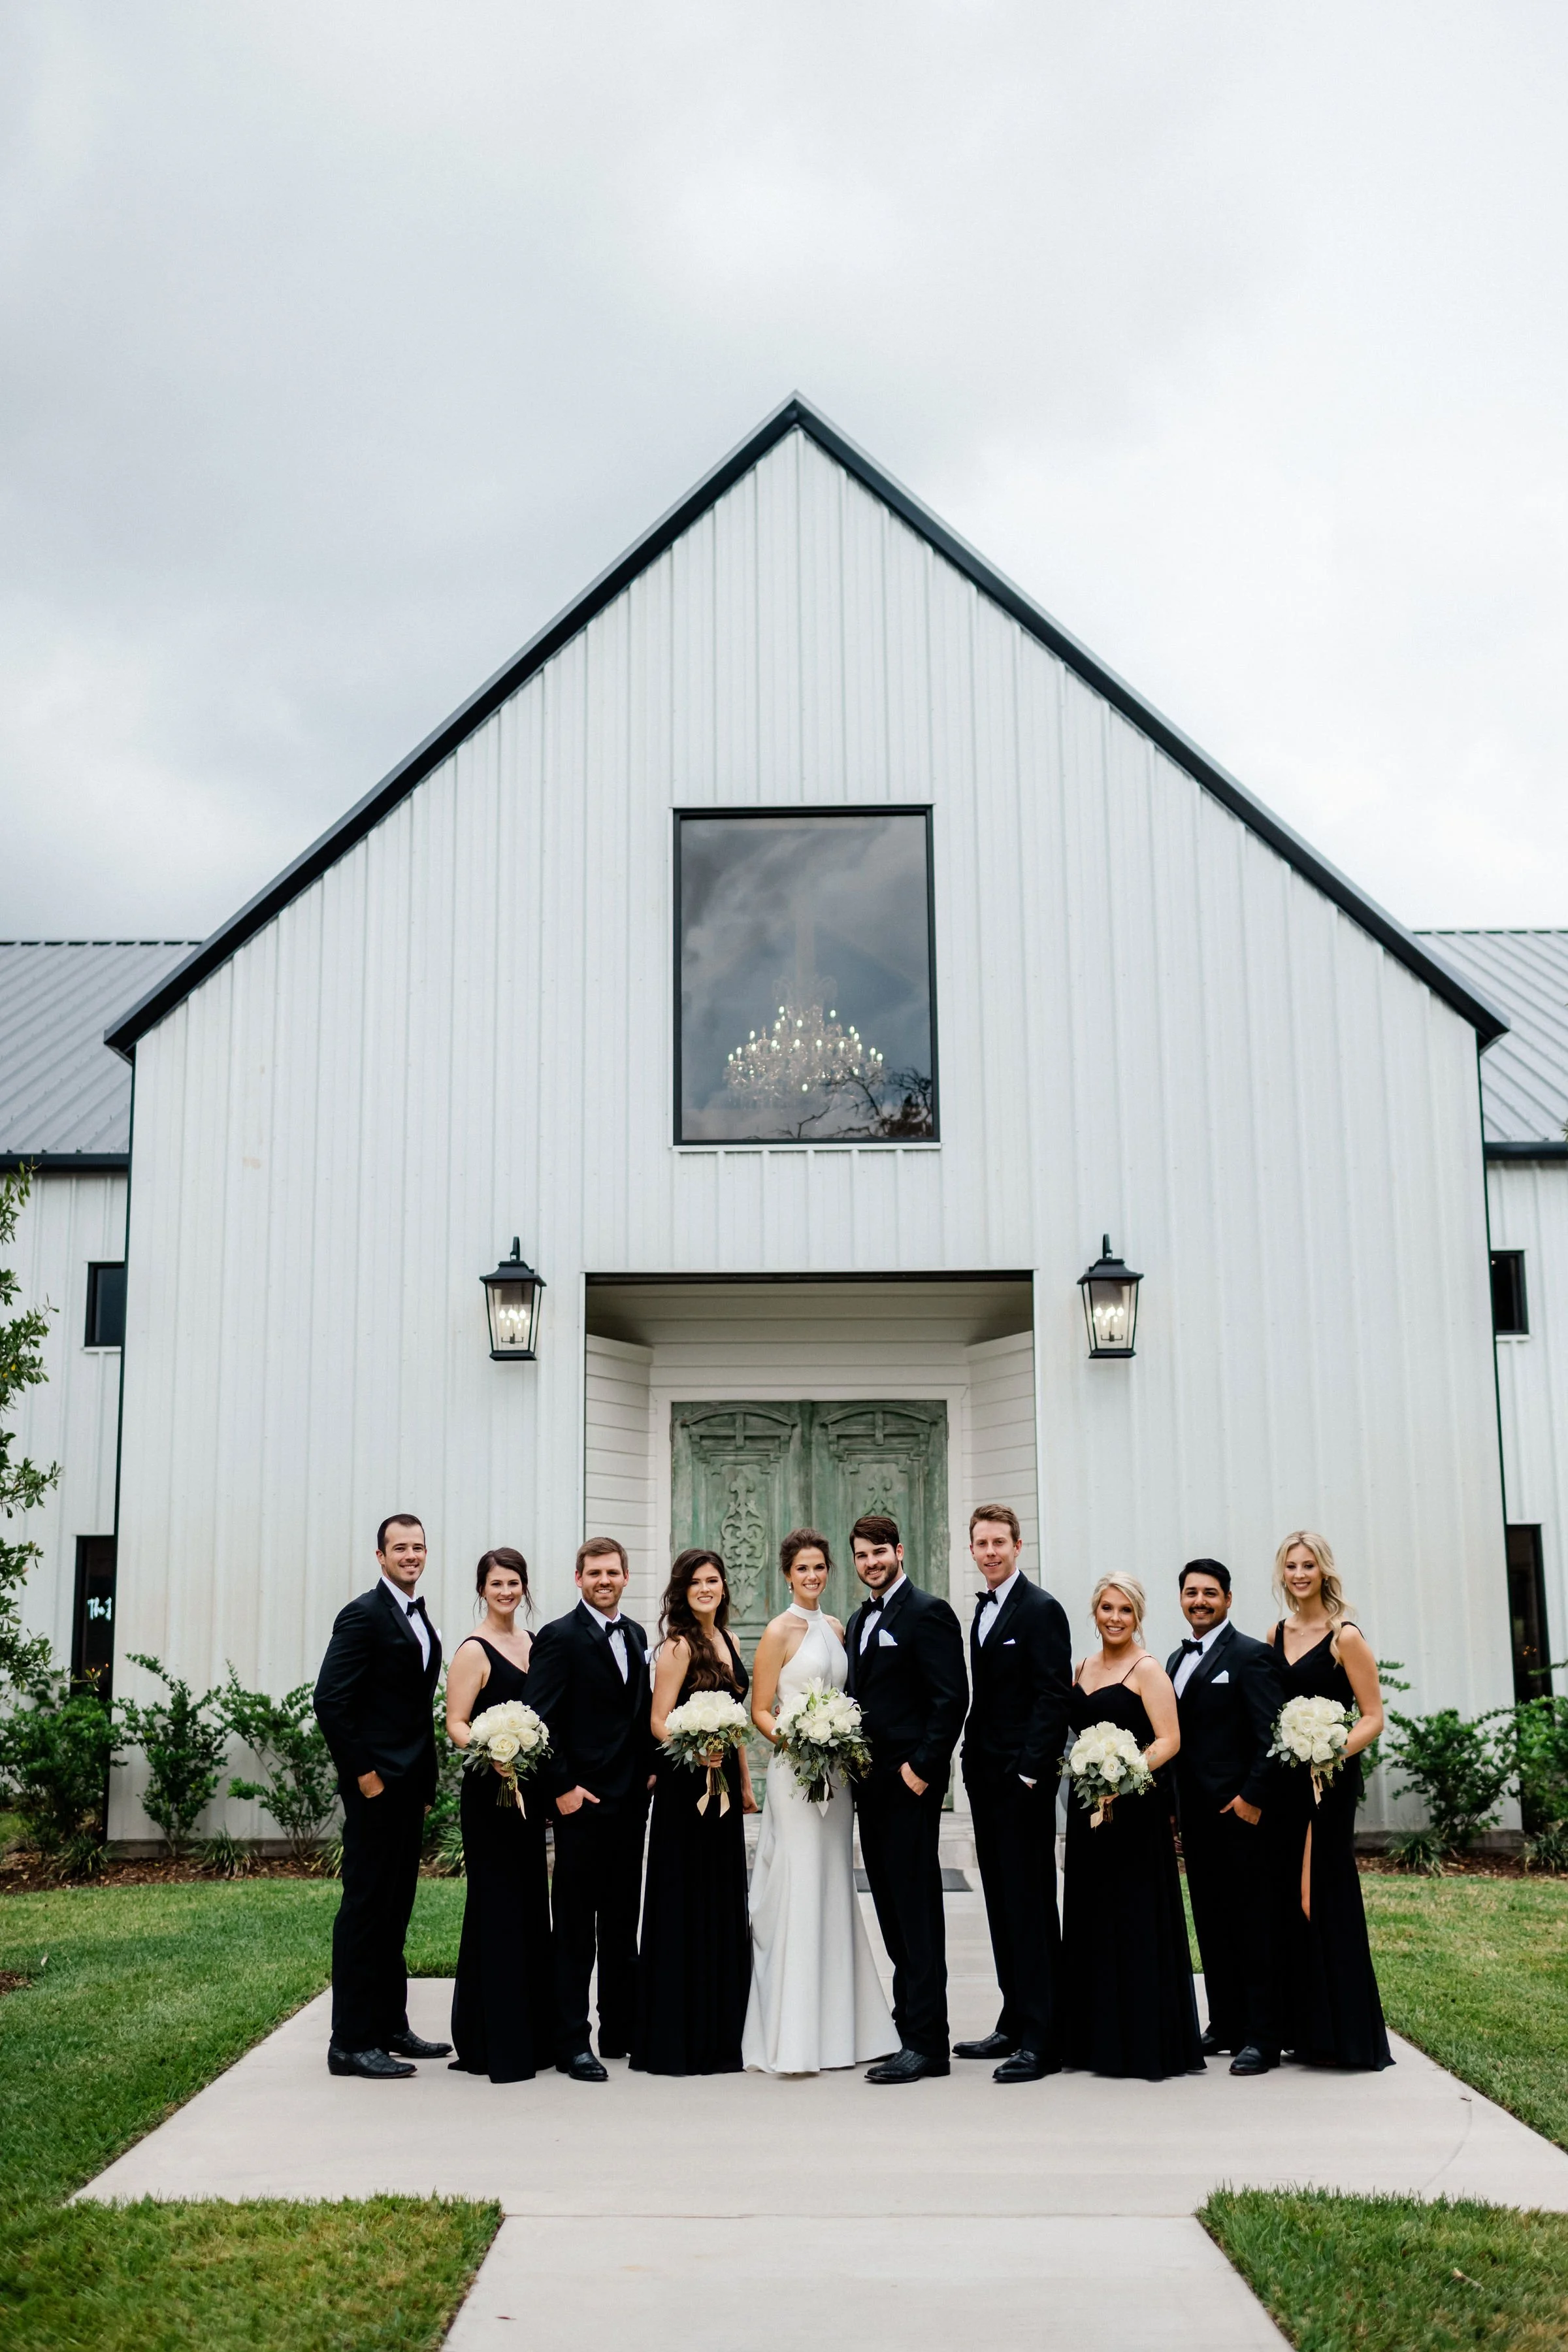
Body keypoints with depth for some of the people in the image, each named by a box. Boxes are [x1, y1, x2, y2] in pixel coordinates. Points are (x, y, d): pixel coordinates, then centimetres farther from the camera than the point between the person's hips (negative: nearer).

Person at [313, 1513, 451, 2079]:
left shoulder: (420, 1621, 16)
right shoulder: (364, 1615, -11)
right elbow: (330, 1700, -18)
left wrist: (426, 1784, 15)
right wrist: (364, 1772, -17)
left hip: (408, 1788, 9)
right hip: (376, 1786, -9)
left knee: (395, 1909, 14)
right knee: (365, 1909, -4)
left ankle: (389, 2028, 23)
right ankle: (351, 2043, 2)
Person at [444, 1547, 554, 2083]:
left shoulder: (535, 1644, 12)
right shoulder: (473, 1651, -8)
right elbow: (456, 1723, -13)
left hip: (530, 1791, 7)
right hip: (490, 1792, -7)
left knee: (531, 1905, 12)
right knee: (496, 1906, -4)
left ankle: (532, 2034, 22)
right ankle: (494, 2044, 3)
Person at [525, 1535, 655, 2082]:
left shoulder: (636, 1635, 12)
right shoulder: (559, 1637, -9)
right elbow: (540, 1721, -13)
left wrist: (651, 1767, 8)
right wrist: (562, 1788, -15)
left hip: (632, 1801, 7)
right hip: (583, 1802, -7)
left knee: (622, 1923, 14)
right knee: (575, 1929, 0)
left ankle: (620, 2032, 24)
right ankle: (572, 2043, 6)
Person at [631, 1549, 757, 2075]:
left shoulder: (727, 1641, 13)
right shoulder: (678, 1645, -10)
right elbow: (658, 1721, -15)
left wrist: (745, 1782, 19)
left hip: (723, 1781, 8)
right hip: (685, 1783, -8)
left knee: (725, 1904, 13)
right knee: (685, 1903, -3)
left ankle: (720, 2029, 23)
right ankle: (680, 2037, 5)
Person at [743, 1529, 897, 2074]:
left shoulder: (836, 1629, 12)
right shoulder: (780, 1632, -6)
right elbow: (760, 1711, -7)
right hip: (795, 1773, -7)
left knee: (833, 1895, 10)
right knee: (796, 1894, -9)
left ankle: (837, 2027, 18)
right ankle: (788, 2042, -5)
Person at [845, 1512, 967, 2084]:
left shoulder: (927, 1613, -10)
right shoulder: (860, 1620, 17)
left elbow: (952, 1698, -16)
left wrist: (922, 1766, -18)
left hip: (909, 1783, -9)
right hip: (870, 1782, 9)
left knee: (916, 1908, -6)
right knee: (891, 1908, 12)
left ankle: (926, 2041, -3)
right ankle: (911, 2022, 20)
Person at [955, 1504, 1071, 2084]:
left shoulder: (1040, 1610, -10)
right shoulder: (983, 1610, 16)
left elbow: (1053, 1698, -16)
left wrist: (1030, 1771, -19)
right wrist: (972, 1761, 12)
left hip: (1023, 1780, -8)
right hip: (986, 1776, 9)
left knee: (1030, 1905, -6)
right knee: (1001, 1905, 13)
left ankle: (1041, 2040, -3)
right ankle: (1015, 2024, 21)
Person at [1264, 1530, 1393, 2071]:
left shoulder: (1346, 1637, -7)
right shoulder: (1277, 1636, 11)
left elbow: (1373, 1717, -8)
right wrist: (1260, 1777, 6)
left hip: (1329, 1779, -6)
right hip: (1283, 1778, 6)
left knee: (1322, 1895, -5)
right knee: (1287, 1898, 7)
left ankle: (1344, 2034, 5)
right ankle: (1304, 2030, 16)